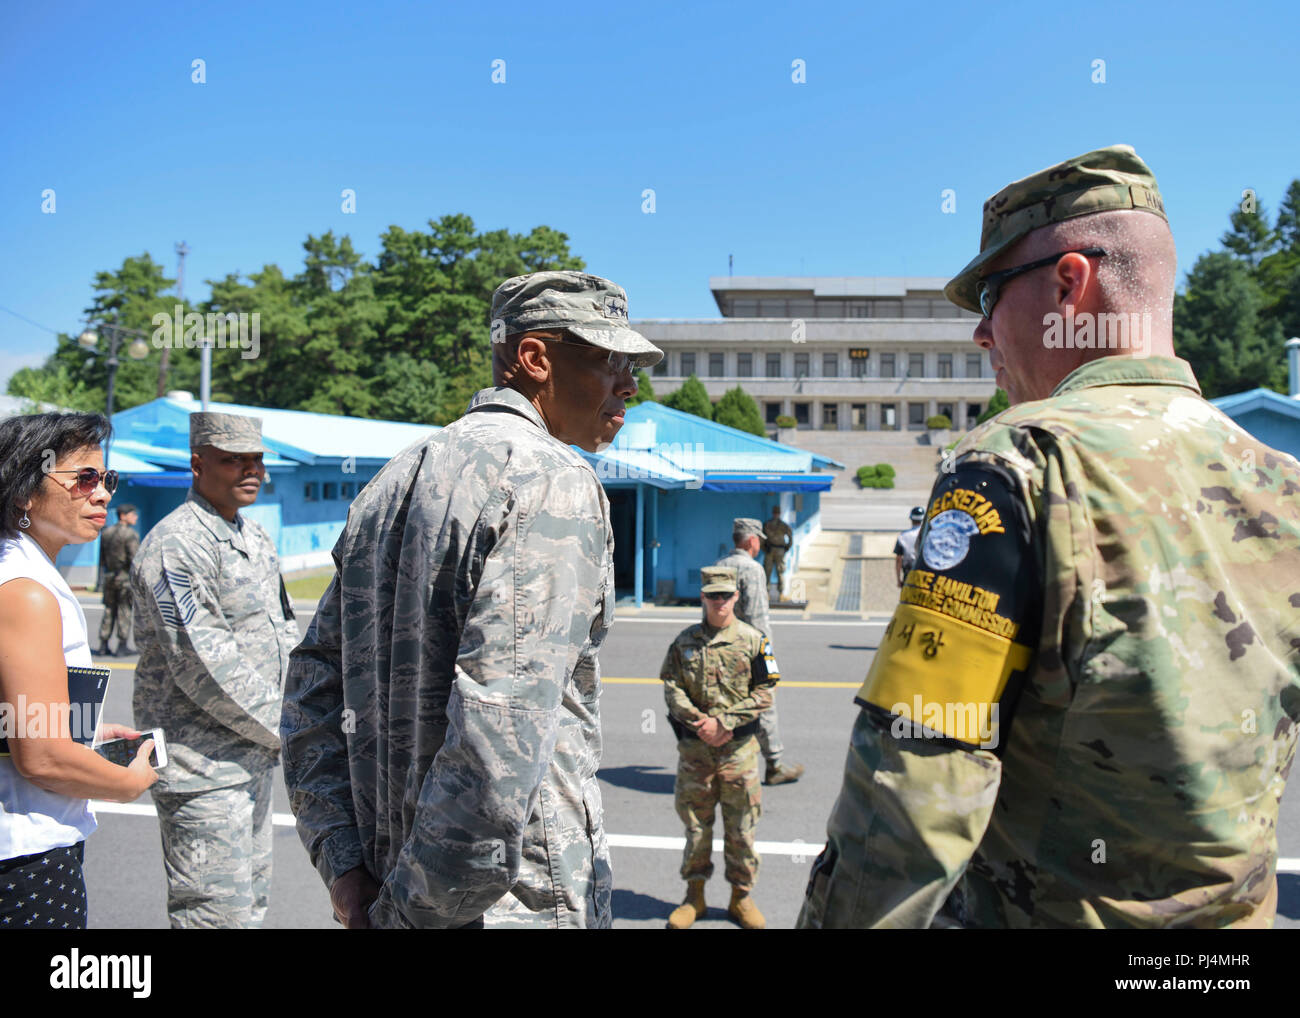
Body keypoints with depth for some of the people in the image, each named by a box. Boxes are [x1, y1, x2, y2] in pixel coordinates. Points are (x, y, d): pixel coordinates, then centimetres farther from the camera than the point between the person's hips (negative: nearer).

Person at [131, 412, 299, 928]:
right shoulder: (175, 544, -17)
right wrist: (285, 728, -16)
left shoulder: (256, 537, 12)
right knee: (217, 911, -3)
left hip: (256, 757, 9)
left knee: (251, 900, 19)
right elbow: (203, 666, -23)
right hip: (203, 766, -9)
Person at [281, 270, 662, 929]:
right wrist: (411, 909, -17)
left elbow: (315, 679, 10)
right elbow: (502, 725, -27)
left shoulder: (391, 481, 10)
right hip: (518, 899, -7)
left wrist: (342, 865, 5)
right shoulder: (553, 482, -17)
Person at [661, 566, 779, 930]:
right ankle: (694, 895, 24)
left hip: (739, 746, -1)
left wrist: (724, 722, -12)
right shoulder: (685, 641, 5)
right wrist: (698, 722, -13)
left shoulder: (753, 640, -1)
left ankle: (741, 896, 22)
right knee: (695, 822, 9)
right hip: (694, 747, 1)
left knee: (741, 825, 6)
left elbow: (765, 693, -4)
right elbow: (672, 688, 2)